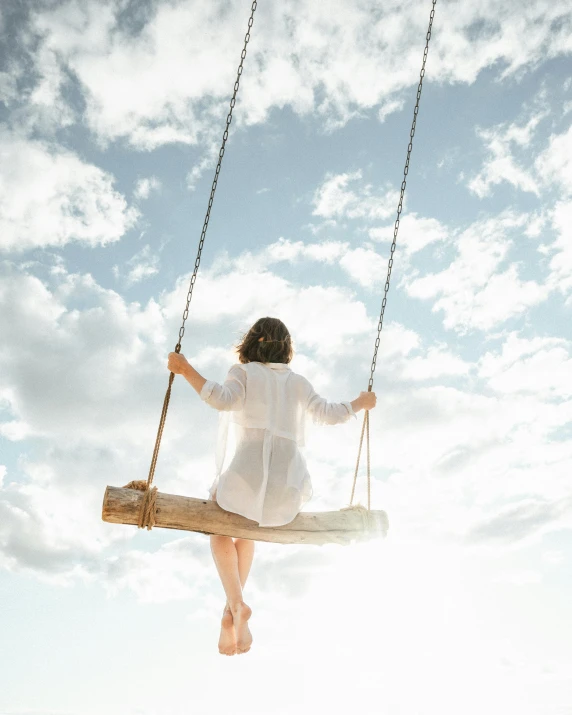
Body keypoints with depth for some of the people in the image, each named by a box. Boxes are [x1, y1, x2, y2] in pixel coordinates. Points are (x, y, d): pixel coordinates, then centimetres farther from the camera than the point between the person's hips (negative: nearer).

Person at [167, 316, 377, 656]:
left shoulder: (243, 372, 8)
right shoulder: (298, 381, 17)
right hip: (290, 488, 4)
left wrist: (186, 369, -3)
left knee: (220, 526, 30)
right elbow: (329, 413, 11)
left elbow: (223, 399, -11)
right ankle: (231, 613, 24)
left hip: (247, 478, -3)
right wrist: (360, 403, 29)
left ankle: (237, 604, 8)